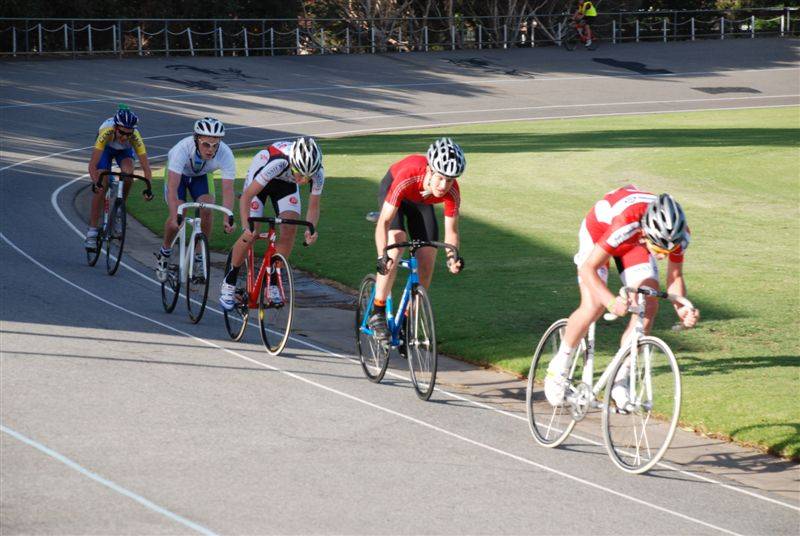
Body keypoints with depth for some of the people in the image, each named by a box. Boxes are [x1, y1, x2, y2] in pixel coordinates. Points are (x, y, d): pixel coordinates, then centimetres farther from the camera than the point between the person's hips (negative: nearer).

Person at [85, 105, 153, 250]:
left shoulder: (135, 136, -38)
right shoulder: (107, 132, -42)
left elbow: (146, 167, -37)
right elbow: (92, 165, -43)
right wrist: (96, 183, -58)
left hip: (124, 151, 1)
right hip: (106, 148, -1)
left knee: (128, 173, -29)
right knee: (101, 188, -15)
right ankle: (92, 231, -8)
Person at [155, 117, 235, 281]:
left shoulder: (225, 154, -36)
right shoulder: (183, 149, -41)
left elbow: (228, 190, -36)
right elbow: (172, 187, -44)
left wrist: (227, 220, -49)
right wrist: (175, 217, -54)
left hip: (202, 175, 2)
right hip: (178, 173, -2)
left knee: (207, 211, -21)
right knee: (177, 215, -17)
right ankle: (164, 254, 10)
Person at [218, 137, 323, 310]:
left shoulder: (318, 173, -32)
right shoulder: (278, 163, -43)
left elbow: (313, 207, -17)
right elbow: (246, 196, -37)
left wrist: (311, 229, -37)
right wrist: (245, 227, -48)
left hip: (286, 183, 4)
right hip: (259, 176, -3)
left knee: (290, 230, -17)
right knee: (251, 235, -12)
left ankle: (272, 283, -3)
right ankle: (229, 282, 8)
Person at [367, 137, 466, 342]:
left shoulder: (452, 192, -34)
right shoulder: (408, 177, -44)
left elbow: (451, 231, -23)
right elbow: (384, 221, -43)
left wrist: (452, 256, -44)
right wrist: (382, 256, -55)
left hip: (421, 203, 4)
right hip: (391, 190, -4)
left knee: (427, 265, -5)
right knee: (396, 244, -28)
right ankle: (377, 313, -22)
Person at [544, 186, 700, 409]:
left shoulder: (678, 234, -30)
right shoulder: (625, 224, -45)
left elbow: (675, 277, -13)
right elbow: (588, 269, -38)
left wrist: (682, 309, -32)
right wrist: (612, 301, -53)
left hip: (635, 242, 4)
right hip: (599, 230, -4)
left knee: (649, 307, -13)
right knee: (594, 306, -21)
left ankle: (619, 381, -1)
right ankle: (559, 366, 3)